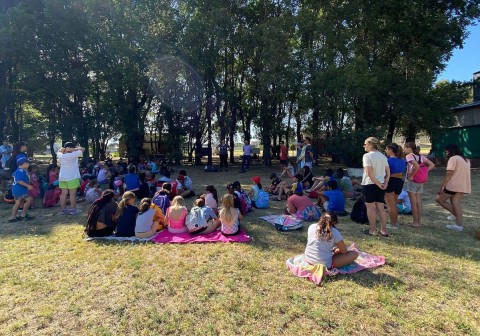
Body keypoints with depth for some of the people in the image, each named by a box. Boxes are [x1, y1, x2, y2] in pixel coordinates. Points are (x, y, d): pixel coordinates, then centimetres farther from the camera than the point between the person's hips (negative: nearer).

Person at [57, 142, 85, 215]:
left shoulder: (61, 156, 6)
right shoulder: (73, 155, -11)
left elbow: (59, 151, 28)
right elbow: (82, 149, -4)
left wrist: (63, 149, 8)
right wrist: (73, 149, -7)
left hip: (62, 177, 6)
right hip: (72, 177, -6)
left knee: (64, 193, 8)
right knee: (72, 194, -1)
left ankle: (63, 209, 13)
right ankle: (73, 209, 3)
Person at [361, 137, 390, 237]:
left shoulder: (367, 156, -13)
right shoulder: (383, 156, 9)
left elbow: (369, 173, -21)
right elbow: (388, 172, 6)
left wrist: (377, 184, -14)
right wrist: (385, 183, 1)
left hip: (369, 184, -6)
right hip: (380, 185, 7)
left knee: (371, 208, 4)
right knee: (381, 208, 12)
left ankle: (373, 230, 11)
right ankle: (383, 230, 16)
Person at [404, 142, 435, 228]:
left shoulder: (409, 156, -12)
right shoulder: (421, 156, 10)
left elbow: (417, 166, -28)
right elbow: (432, 165, 7)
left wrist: (411, 176, -19)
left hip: (411, 181, -7)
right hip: (420, 182, 7)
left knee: (413, 202, 0)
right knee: (418, 202, 12)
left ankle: (415, 222, 6)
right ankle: (419, 221, 18)